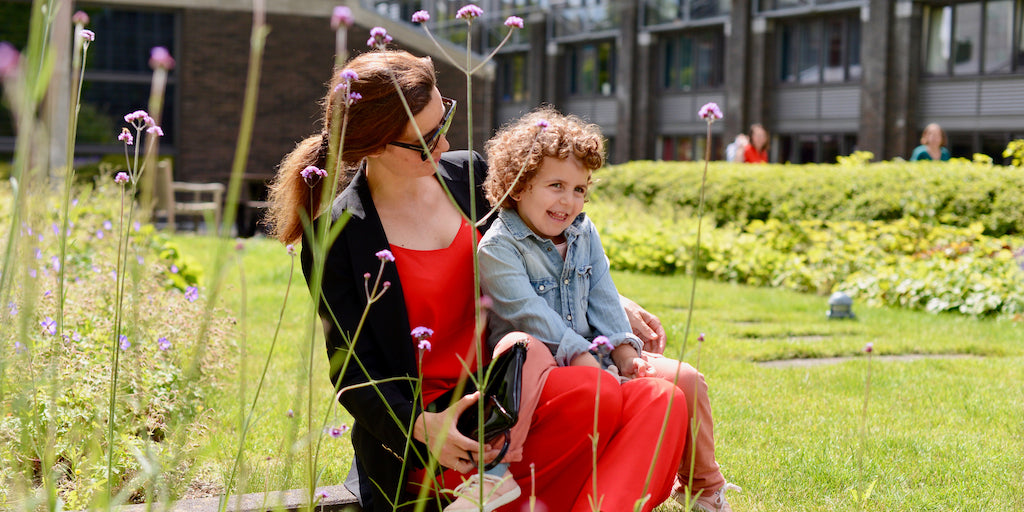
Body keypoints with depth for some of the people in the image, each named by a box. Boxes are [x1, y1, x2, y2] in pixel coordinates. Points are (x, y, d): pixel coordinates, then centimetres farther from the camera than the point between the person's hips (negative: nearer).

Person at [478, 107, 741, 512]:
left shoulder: (584, 233, 10)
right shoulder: (497, 249, -13)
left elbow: (602, 297, 8)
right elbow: (530, 314, -21)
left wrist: (624, 350, -7)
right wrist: (582, 358, -27)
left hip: (595, 350, 7)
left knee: (686, 379, -5)